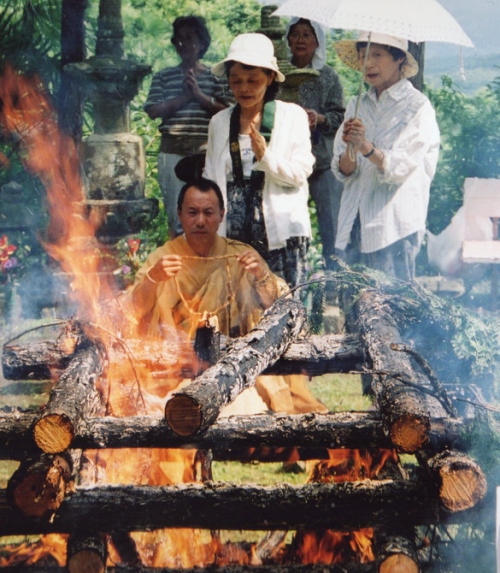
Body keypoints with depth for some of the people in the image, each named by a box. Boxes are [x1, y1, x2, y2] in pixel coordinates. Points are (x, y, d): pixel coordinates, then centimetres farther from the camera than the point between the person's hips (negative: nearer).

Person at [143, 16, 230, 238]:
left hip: (205, 149, -1)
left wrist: (200, 96, -10)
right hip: (172, 148, 1)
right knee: (175, 211, 2)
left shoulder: (215, 77, 9)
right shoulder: (163, 77, 13)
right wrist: (183, 97, -6)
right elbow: (153, 111, 2)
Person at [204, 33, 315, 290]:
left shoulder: (292, 116, 3)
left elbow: (300, 173, -2)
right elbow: (210, 181, 14)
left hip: (280, 234, -2)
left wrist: (266, 157, -18)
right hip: (232, 235, 2)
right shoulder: (219, 122, 11)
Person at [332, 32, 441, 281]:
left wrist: (367, 148, -28)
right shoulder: (357, 105, 12)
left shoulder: (418, 107, -2)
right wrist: (350, 149, -16)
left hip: (394, 226, -5)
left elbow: (401, 168, -13)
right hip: (354, 223, 5)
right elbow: (342, 171, 5)